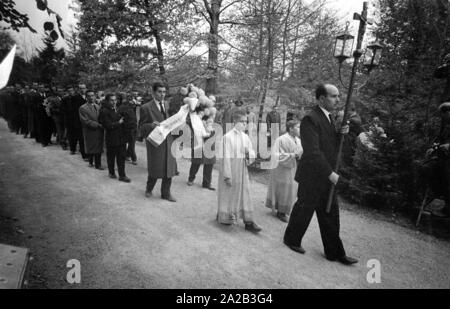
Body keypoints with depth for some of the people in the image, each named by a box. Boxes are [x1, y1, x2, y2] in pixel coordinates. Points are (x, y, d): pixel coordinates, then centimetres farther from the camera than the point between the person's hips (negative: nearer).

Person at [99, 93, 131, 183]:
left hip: (121, 137, 5)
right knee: (111, 156, 10)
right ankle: (112, 173, 28)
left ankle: (122, 175, 11)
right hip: (111, 138, -5)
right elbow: (108, 126, -17)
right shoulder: (104, 111, -10)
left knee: (122, 157, 5)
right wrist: (119, 123, -13)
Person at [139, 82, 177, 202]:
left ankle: (166, 193, 22)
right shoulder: (146, 108, -6)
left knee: (169, 167, 7)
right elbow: (141, 127, -4)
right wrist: (151, 125, -23)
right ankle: (149, 189, 33)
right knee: (154, 169, 5)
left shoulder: (167, 105, 10)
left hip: (168, 141, 5)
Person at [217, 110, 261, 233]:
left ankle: (248, 222, 12)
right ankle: (224, 216, 29)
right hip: (230, 169, -5)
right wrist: (227, 175, -16)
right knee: (229, 194, 7)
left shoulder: (245, 137, 5)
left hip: (242, 170, 6)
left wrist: (249, 153, -14)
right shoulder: (228, 137, -13)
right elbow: (226, 157, -15)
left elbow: (252, 155, 10)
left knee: (245, 194, 6)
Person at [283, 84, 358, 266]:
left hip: (328, 177, 9)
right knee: (304, 210, 10)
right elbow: (313, 152, -25)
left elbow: (332, 146, 15)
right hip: (313, 177, -8)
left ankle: (335, 252, 26)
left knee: (331, 215, 14)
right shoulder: (310, 119, -19)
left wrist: (342, 133, -5)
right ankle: (291, 239, 33)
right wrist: (331, 174, -24)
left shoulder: (329, 118, 11)